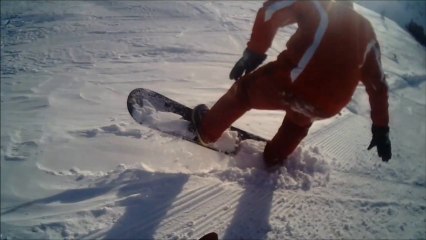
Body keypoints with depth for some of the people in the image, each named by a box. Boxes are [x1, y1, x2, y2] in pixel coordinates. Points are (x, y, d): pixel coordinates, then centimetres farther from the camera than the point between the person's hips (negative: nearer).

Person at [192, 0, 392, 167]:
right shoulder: (366, 31, 25)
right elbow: (378, 84, 23)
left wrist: (253, 52, -1)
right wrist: (381, 128, 27)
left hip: (292, 82, -4)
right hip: (327, 108, 4)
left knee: (245, 89, 25)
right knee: (300, 120, 39)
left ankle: (207, 129, 39)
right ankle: (274, 157, 54)